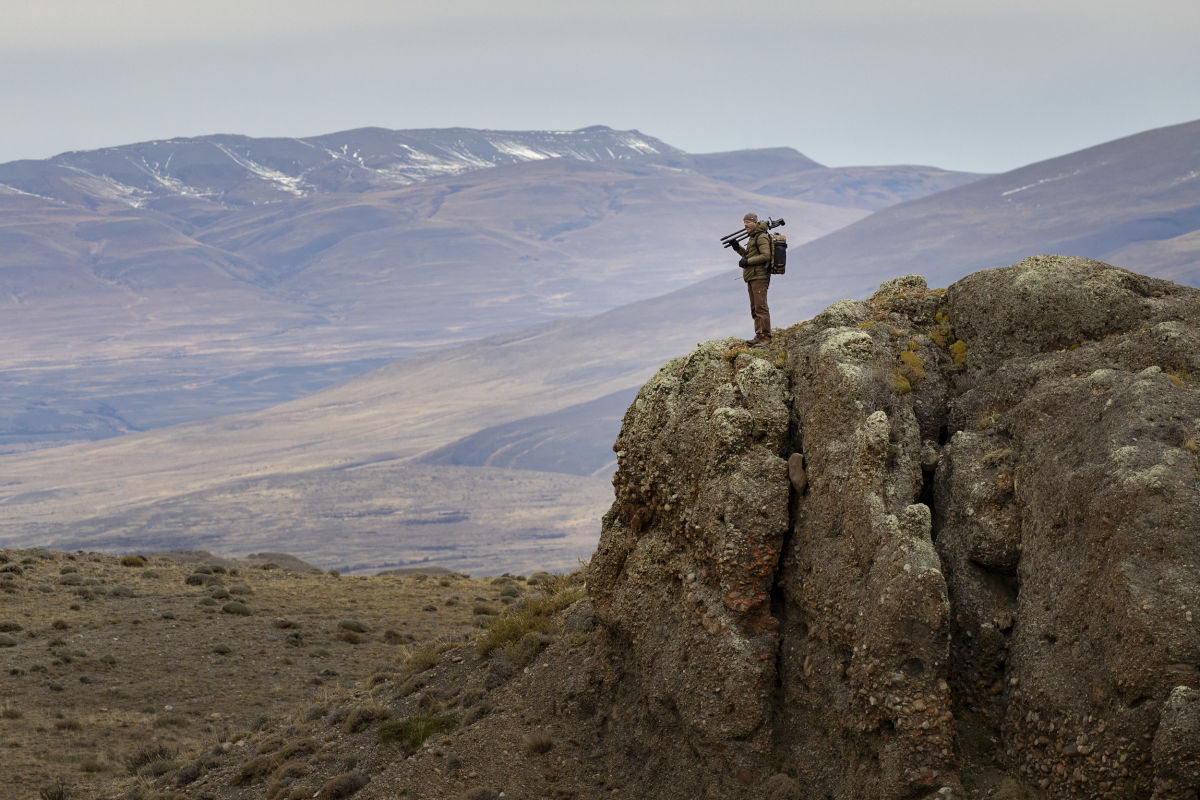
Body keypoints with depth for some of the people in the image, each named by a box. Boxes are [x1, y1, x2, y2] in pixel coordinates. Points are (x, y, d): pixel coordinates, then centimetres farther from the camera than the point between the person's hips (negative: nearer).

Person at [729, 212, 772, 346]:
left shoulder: (761, 237, -11)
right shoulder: (753, 237, 20)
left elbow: (765, 256, -20)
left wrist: (747, 262, -18)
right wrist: (738, 248, 12)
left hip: (759, 277, -10)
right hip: (752, 278, 10)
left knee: (761, 307, -11)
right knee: (755, 309, 10)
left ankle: (766, 337, -12)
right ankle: (759, 336, 12)